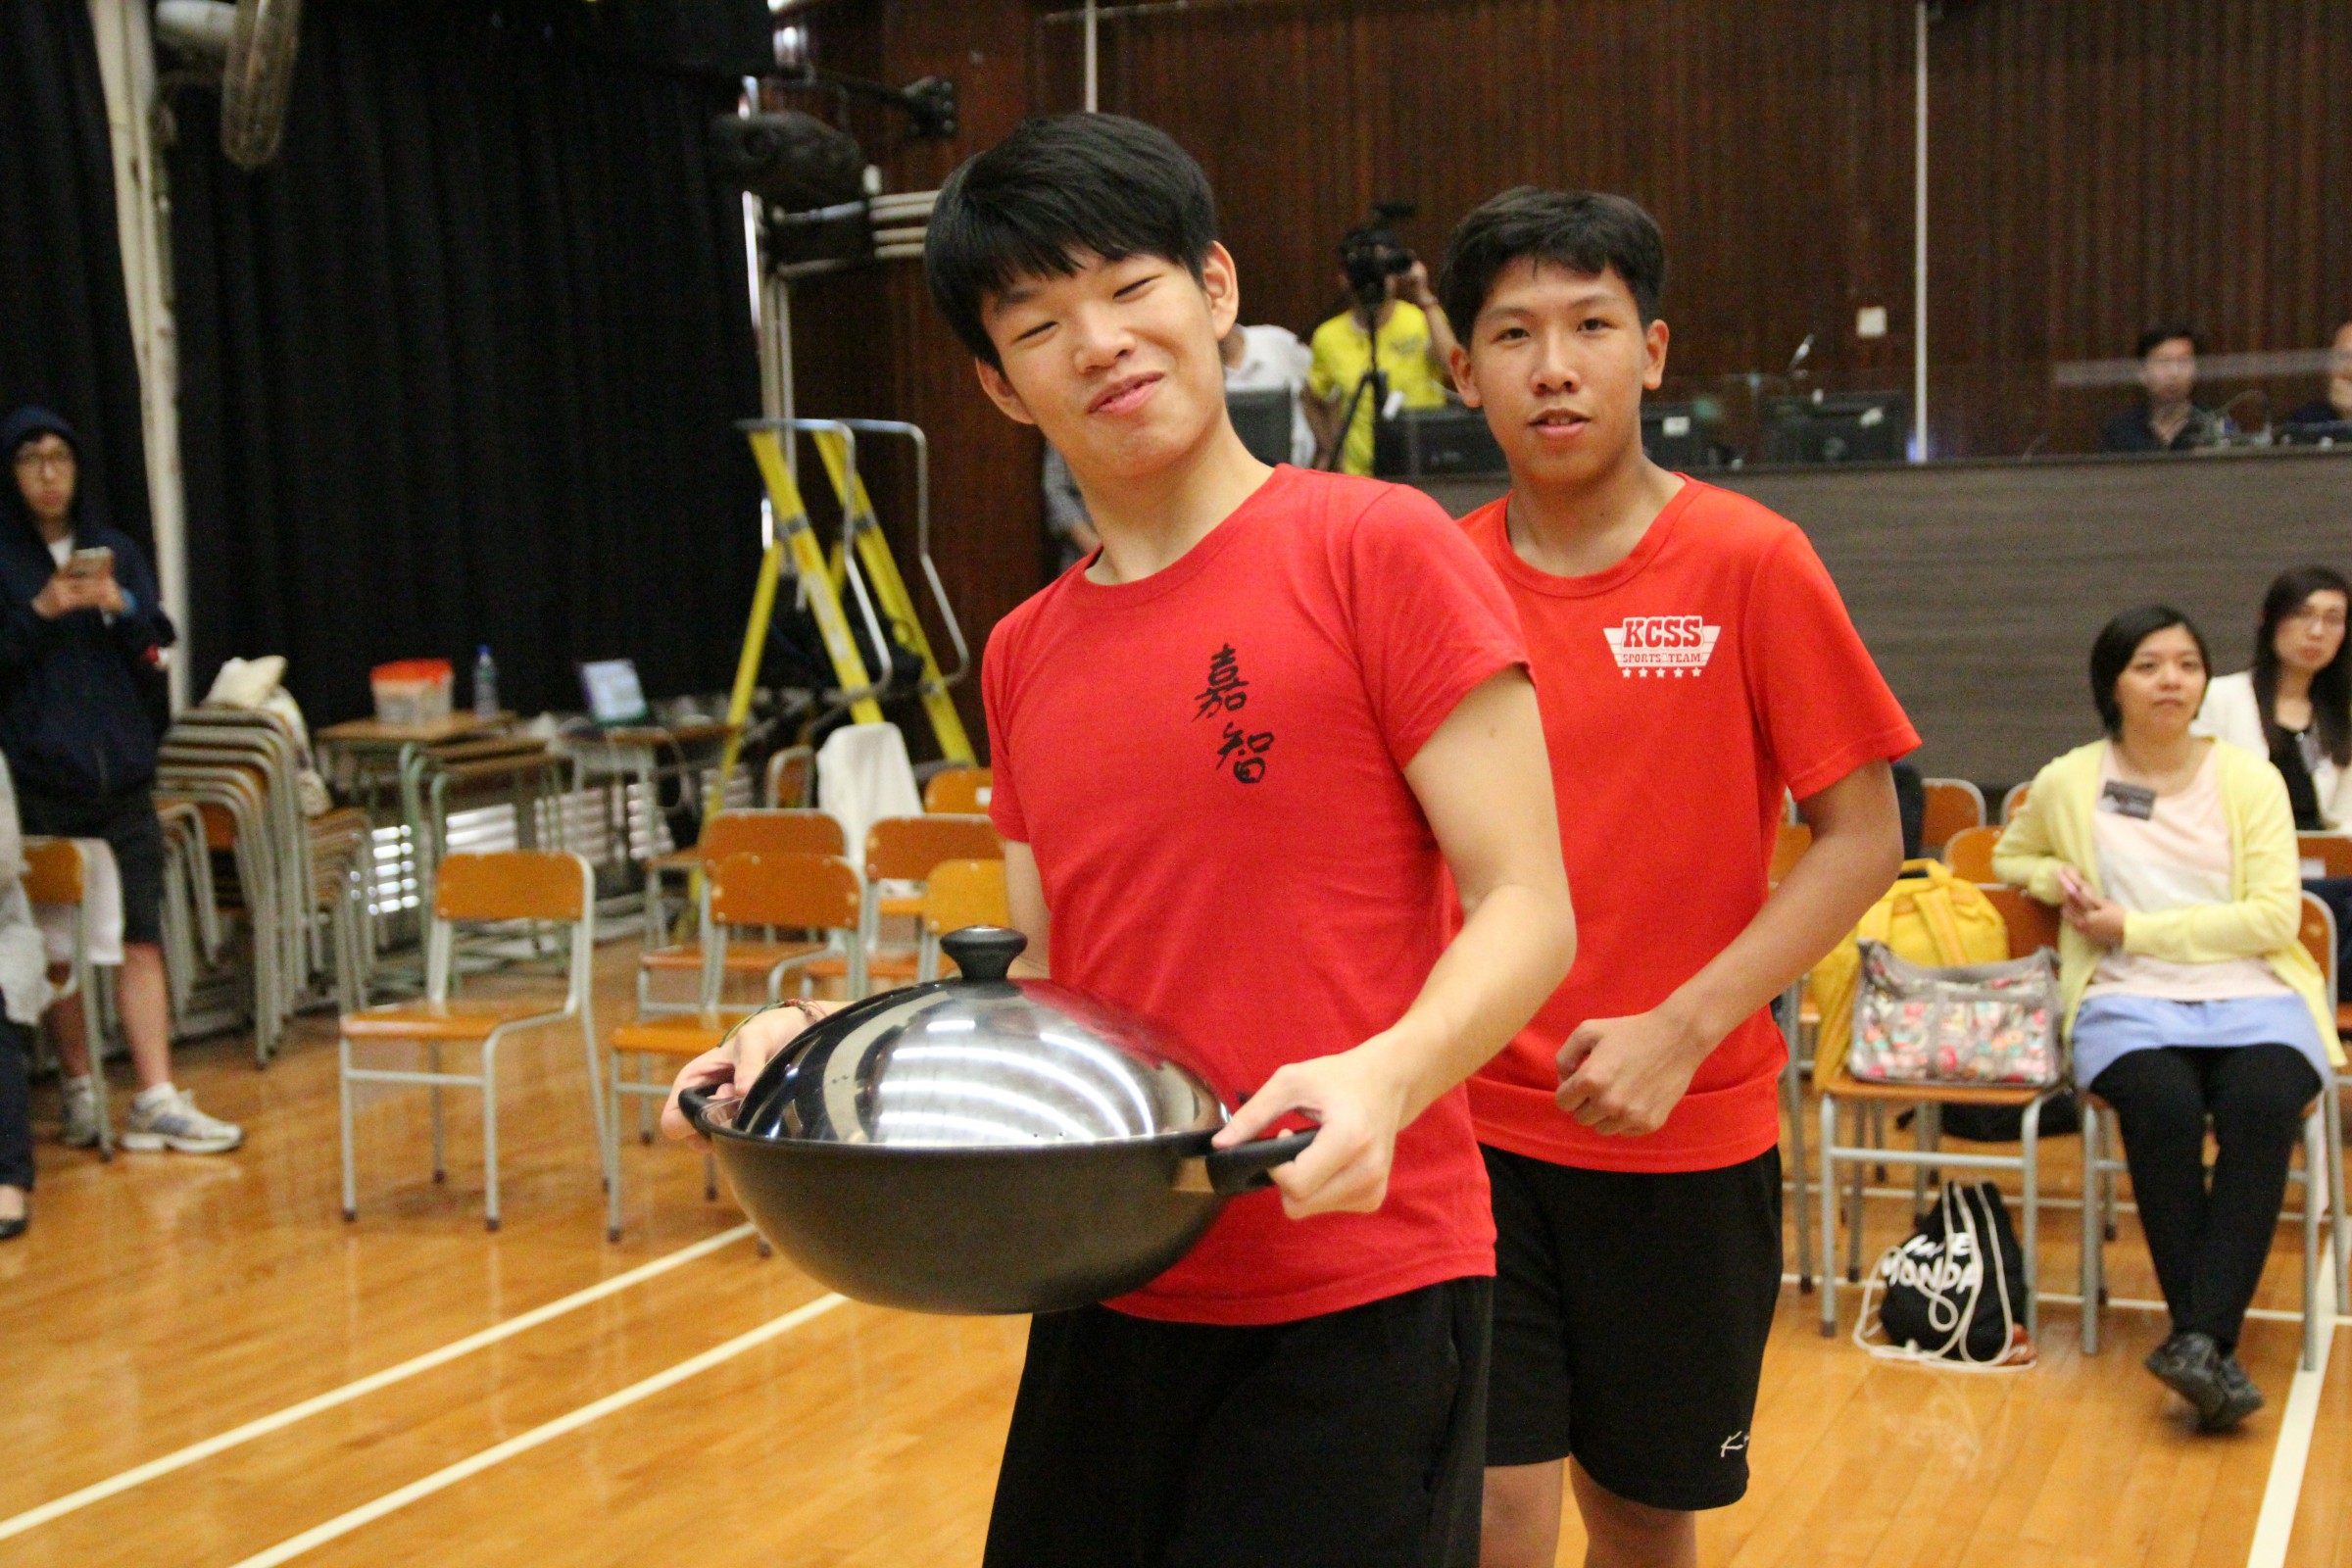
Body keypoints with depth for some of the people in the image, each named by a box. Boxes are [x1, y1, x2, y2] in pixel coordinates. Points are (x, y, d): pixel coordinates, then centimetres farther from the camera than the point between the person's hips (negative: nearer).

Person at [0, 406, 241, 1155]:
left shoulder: (116, 552, 11)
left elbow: (154, 657, 8)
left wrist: (119, 606, -9)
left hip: (122, 776, 2)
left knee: (141, 938, -3)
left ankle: (158, 1098, -4)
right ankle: (80, 1094, 17)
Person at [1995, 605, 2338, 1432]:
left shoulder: (2250, 778, 8)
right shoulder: (2068, 782, 9)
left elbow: (2274, 917, 0)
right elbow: (2011, 858, 28)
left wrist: (2135, 927, -5)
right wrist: (2058, 879, 4)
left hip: (2254, 994, 0)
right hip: (2129, 999, 0)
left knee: (2261, 1103, -34)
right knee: (2163, 1105, -34)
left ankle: (2200, 1335, -34)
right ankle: (2209, 1343, -29)